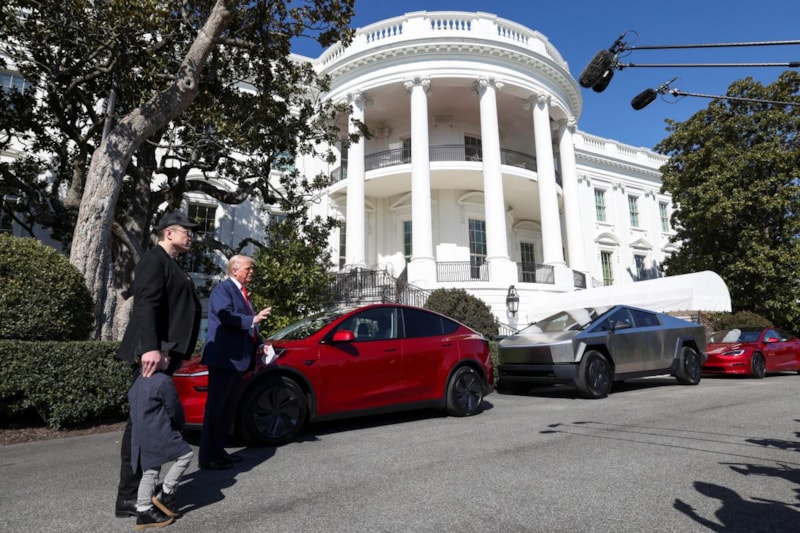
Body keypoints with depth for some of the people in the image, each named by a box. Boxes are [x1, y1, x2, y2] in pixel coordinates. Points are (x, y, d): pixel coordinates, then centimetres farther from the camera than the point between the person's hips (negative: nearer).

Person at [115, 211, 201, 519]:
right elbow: (146, 305, -21)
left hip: (165, 353, 10)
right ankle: (128, 497, 2)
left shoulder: (170, 265, 22)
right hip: (153, 354, -10)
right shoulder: (154, 260, -8)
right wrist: (150, 347, -32)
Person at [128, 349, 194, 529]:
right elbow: (174, 409, -10)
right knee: (186, 454, 2)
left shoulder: (138, 381, 13)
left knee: (150, 472, 15)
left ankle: (144, 511, 19)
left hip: (141, 436, 9)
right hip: (158, 435, -9)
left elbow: (134, 408, 21)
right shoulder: (164, 381, -17)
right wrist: (181, 426, 10)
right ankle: (165, 493, 5)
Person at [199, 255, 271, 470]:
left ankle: (219, 451, 25)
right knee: (215, 406, -4)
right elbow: (226, 316, -25)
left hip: (238, 358, 10)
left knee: (228, 407, 15)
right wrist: (253, 319, -28)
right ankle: (207, 456, 4)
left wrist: (259, 344, 7)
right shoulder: (223, 289, -9)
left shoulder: (242, 292, 19)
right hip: (223, 357, -10)